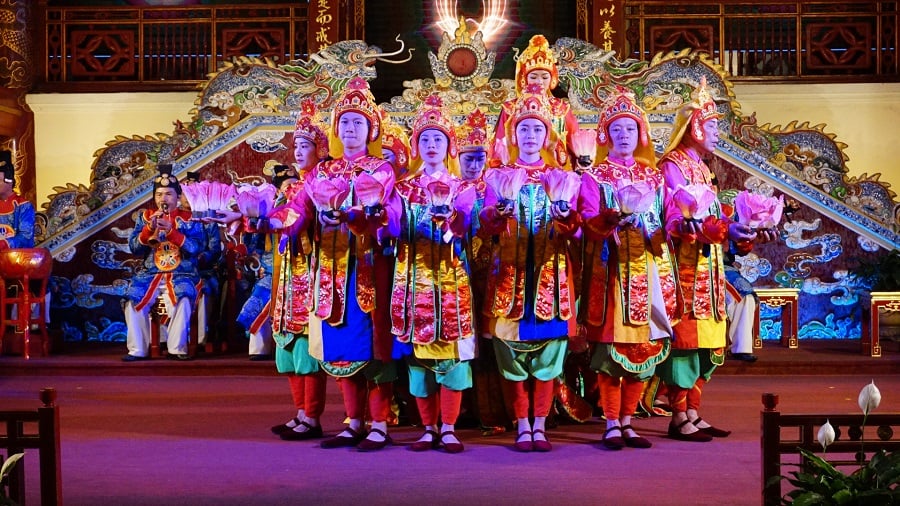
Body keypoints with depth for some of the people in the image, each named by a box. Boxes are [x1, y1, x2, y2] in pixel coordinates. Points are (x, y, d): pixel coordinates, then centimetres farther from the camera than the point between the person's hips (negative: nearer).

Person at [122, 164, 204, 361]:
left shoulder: (189, 218, 5)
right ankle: (137, 350, -11)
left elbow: (196, 248, -9)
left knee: (183, 300, -32)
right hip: (149, 274, 3)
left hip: (181, 275, -3)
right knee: (133, 299, -22)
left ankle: (177, 348, -21)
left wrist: (171, 231, -20)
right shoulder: (145, 216, 12)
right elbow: (134, 247, 4)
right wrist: (149, 229, -13)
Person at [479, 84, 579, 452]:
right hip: (509, 272, -1)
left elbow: (571, 230, 2)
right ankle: (522, 426, 5)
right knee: (511, 347, -3)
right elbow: (486, 227, -1)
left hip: (549, 272, 1)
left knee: (548, 347, -2)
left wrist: (564, 210, -18)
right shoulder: (500, 176, 10)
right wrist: (503, 205, -20)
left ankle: (540, 426, 6)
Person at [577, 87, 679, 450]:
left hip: (648, 270, 4)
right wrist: (613, 218, -26)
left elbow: (664, 222, 12)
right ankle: (611, 424, 3)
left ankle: (627, 421, 12)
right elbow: (588, 222, -8)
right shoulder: (594, 176, 5)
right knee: (611, 345, -6)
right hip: (610, 270, -4)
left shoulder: (653, 175, 17)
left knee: (645, 346, 2)